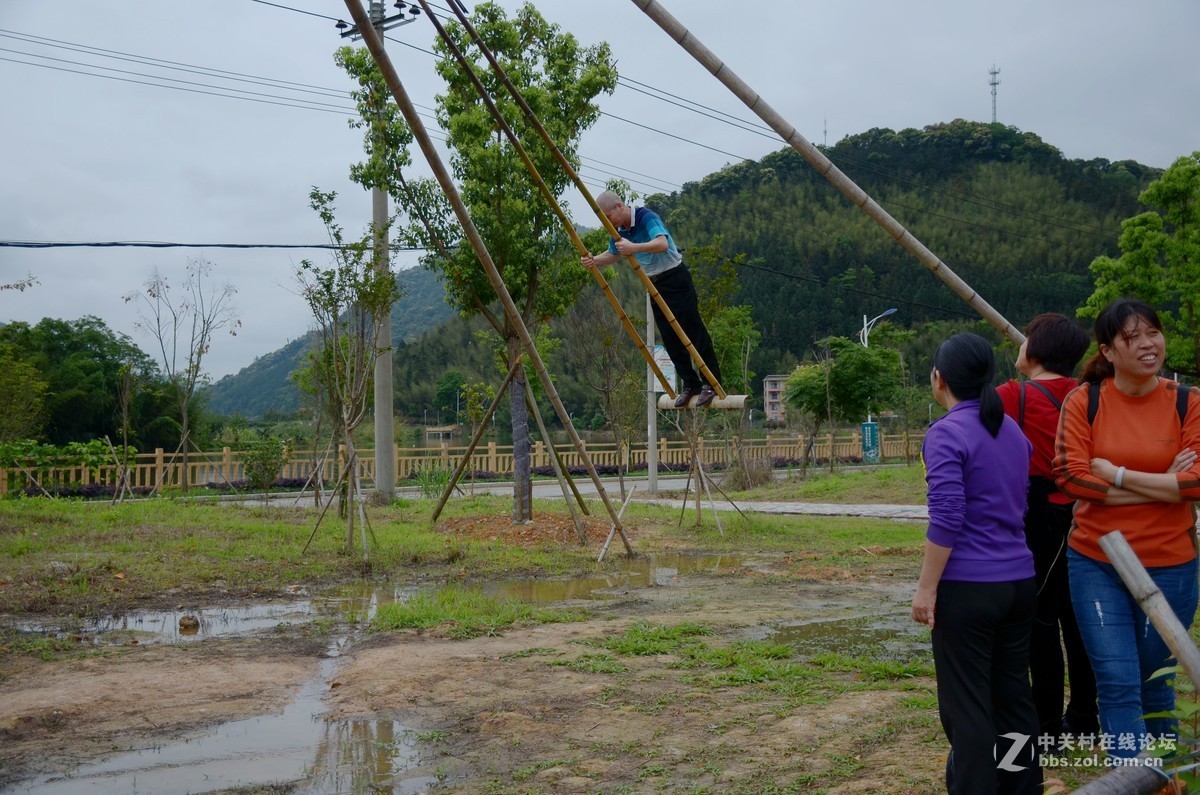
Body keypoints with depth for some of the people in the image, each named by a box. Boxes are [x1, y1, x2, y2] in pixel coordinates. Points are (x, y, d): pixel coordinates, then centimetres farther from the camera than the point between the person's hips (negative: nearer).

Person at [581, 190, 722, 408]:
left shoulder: (646, 217, -20)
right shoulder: (619, 230, 4)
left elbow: (662, 244, -36)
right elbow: (612, 255, 19)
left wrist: (634, 248, -49)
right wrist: (593, 260, 0)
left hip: (675, 278, -8)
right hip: (655, 284, 8)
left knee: (693, 331, -9)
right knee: (670, 339, 5)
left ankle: (712, 384, -4)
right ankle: (691, 384, 12)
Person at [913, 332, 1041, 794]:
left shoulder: (947, 434, -13)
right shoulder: (1013, 431, 11)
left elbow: (946, 522, -18)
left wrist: (926, 589, -13)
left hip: (967, 587, -7)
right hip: (1019, 582, 7)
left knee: (966, 706, 1)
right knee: (1014, 695, 15)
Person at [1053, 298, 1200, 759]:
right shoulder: (1084, 401, -5)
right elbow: (1070, 476, -13)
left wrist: (1116, 474, -15)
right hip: (1096, 564, -1)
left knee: (1154, 681, 15)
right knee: (1118, 683, -3)